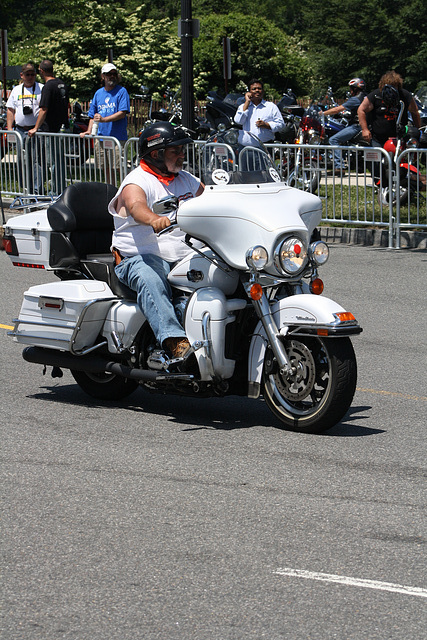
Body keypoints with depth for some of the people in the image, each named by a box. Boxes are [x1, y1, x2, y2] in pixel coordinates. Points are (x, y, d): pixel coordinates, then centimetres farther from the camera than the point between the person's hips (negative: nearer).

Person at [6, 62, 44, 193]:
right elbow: (10, 110, 17)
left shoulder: (41, 89, 2)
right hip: (20, 130, 4)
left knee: (36, 160, -9)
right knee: (21, 161, 7)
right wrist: (9, 128, 7)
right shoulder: (16, 90, 15)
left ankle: (37, 190, -8)